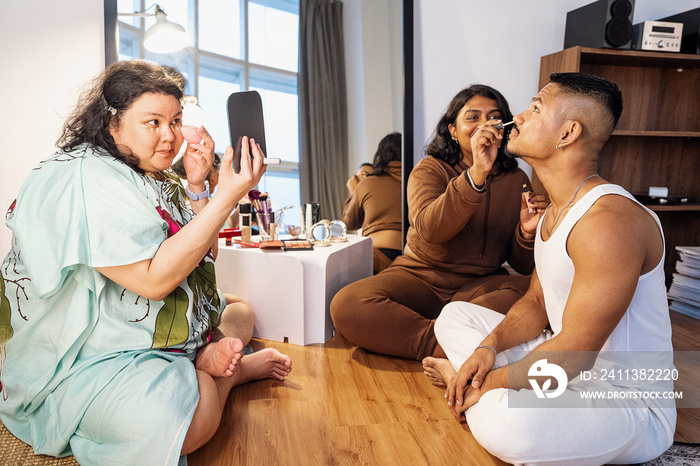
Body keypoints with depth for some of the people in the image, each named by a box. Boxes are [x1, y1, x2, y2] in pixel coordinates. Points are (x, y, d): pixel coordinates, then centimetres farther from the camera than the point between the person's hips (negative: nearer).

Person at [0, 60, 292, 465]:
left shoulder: (154, 180, 8)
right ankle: (235, 369, -5)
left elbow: (201, 257, 8)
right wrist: (228, 196, -30)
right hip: (92, 359, -9)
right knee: (187, 417, -34)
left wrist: (198, 185, -7)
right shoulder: (83, 180, -20)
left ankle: (209, 360, -7)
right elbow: (153, 278, -29)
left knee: (241, 314, 19)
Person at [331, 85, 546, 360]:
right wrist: (476, 174, -35)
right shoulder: (430, 169, -1)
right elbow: (429, 229, -25)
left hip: (479, 285, 2)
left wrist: (527, 233, -15)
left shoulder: (517, 180, 7)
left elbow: (522, 266, 7)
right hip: (420, 278, -1)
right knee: (346, 305, -27)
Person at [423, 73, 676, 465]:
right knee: (455, 314, 12)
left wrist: (488, 385, -17)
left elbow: (573, 353, -27)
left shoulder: (610, 220, -27)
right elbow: (536, 303, 10)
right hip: (565, 365, 9)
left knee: (506, 424, -39)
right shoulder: (555, 212, 7)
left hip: (629, 404, -9)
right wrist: (489, 346, -8)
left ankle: (471, 386, -8)